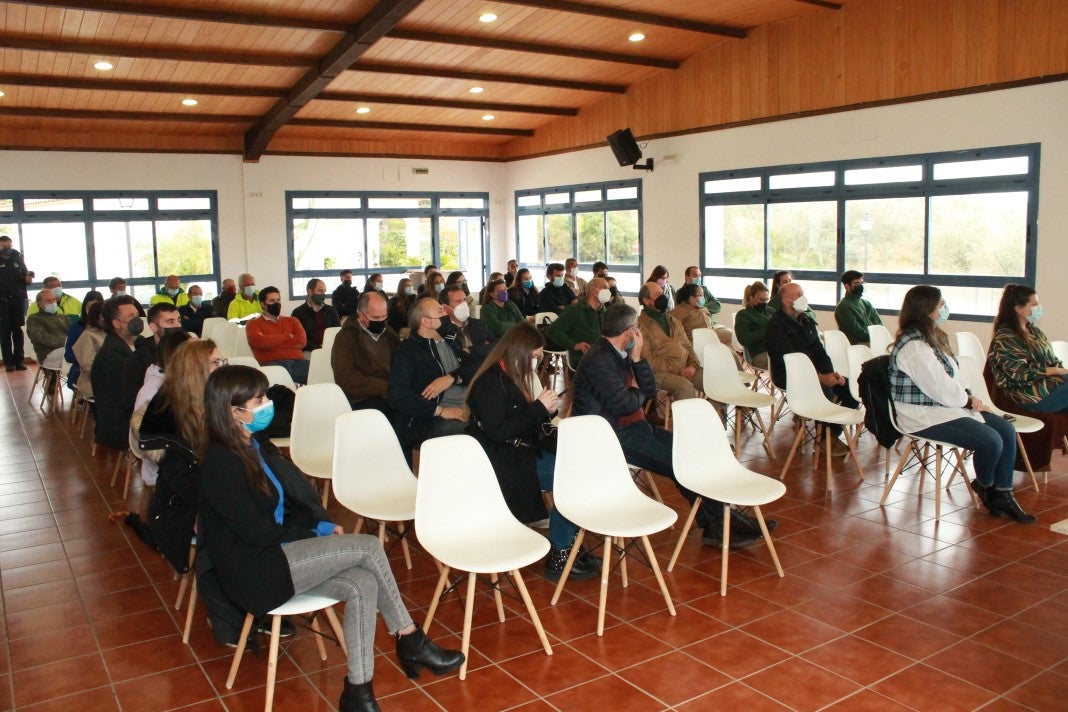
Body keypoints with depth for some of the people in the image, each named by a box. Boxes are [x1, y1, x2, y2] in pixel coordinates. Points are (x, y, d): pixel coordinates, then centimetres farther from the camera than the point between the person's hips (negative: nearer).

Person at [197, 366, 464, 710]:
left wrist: (323, 525, -3)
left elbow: (288, 501, 16)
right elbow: (255, 530, -18)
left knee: (362, 584, -18)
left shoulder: (252, 449, 13)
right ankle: (410, 639, -1)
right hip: (253, 572, -8)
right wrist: (315, 531, -7)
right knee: (368, 546, -17)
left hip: (275, 556, 8)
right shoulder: (219, 462, -16)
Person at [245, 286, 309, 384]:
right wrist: (288, 337, 8)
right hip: (272, 363, -3)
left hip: (297, 362, 3)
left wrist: (272, 342, 4)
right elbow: (259, 341, -4)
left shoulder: (292, 321, 27)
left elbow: (302, 341, 8)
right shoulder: (253, 324, 18)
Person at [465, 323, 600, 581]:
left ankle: (569, 547, 0)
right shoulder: (491, 381, -15)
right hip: (500, 462, -9)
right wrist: (539, 409, -19)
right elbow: (497, 432, -23)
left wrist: (546, 409, -3)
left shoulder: (513, 377, 13)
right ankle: (558, 559, -8)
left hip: (519, 452, 9)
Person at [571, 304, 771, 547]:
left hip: (635, 429, 10)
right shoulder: (598, 360, -18)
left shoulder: (619, 355, 13)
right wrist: (639, 394, -3)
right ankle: (722, 522, -3)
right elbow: (622, 404, -25)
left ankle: (715, 526, -4)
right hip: (614, 438, -10)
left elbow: (650, 391, 7)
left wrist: (638, 359, -6)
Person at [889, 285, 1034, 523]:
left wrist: (969, 396, 0)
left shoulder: (932, 337, 13)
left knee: (1006, 430, 0)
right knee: (990, 441, -20)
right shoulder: (913, 346, -21)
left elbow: (952, 377, 17)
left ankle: (1002, 495, 4)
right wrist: (969, 401, -6)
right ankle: (985, 487, 12)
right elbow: (941, 389, -22)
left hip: (945, 406, 11)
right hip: (923, 417, -11)